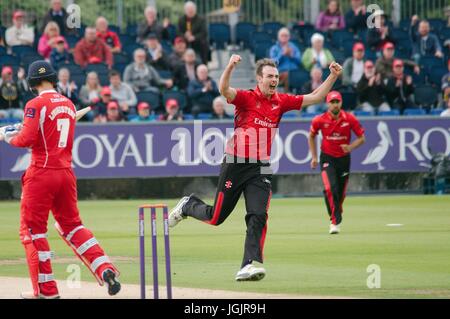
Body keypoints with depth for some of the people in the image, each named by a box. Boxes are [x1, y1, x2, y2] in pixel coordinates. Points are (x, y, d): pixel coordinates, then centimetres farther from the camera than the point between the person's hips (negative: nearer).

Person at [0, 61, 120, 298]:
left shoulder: (36, 105, -11)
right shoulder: (69, 105, 12)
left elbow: (27, 140, -16)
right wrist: (24, 130, 22)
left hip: (41, 173, -7)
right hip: (66, 172, 7)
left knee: (32, 230, 2)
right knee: (72, 225, 18)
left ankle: (46, 290, 2)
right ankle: (105, 269, 2)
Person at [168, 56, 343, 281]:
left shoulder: (280, 101, 8)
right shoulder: (246, 98, -7)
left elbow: (315, 98, 9)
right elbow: (224, 89, -28)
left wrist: (333, 76, -2)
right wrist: (230, 67, -45)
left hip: (261, 169, 4)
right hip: (235, 165, -4)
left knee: (258, 218, -12)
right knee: (216, 217, 6)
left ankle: (248, 266, -15)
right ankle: (188, 206, 38)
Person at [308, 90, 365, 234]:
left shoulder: (350, 119, -9)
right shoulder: (320, 120, -9)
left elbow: (361, 138, -1)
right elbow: (311, 137, 10)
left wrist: (351, 147, -20)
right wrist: (314, 157, 5)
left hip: (344, 158, 2)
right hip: (327, 158, -1)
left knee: (341, 193, 10)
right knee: (330, 188, -22)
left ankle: (337, 218, 33)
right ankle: (335, 221, -18)